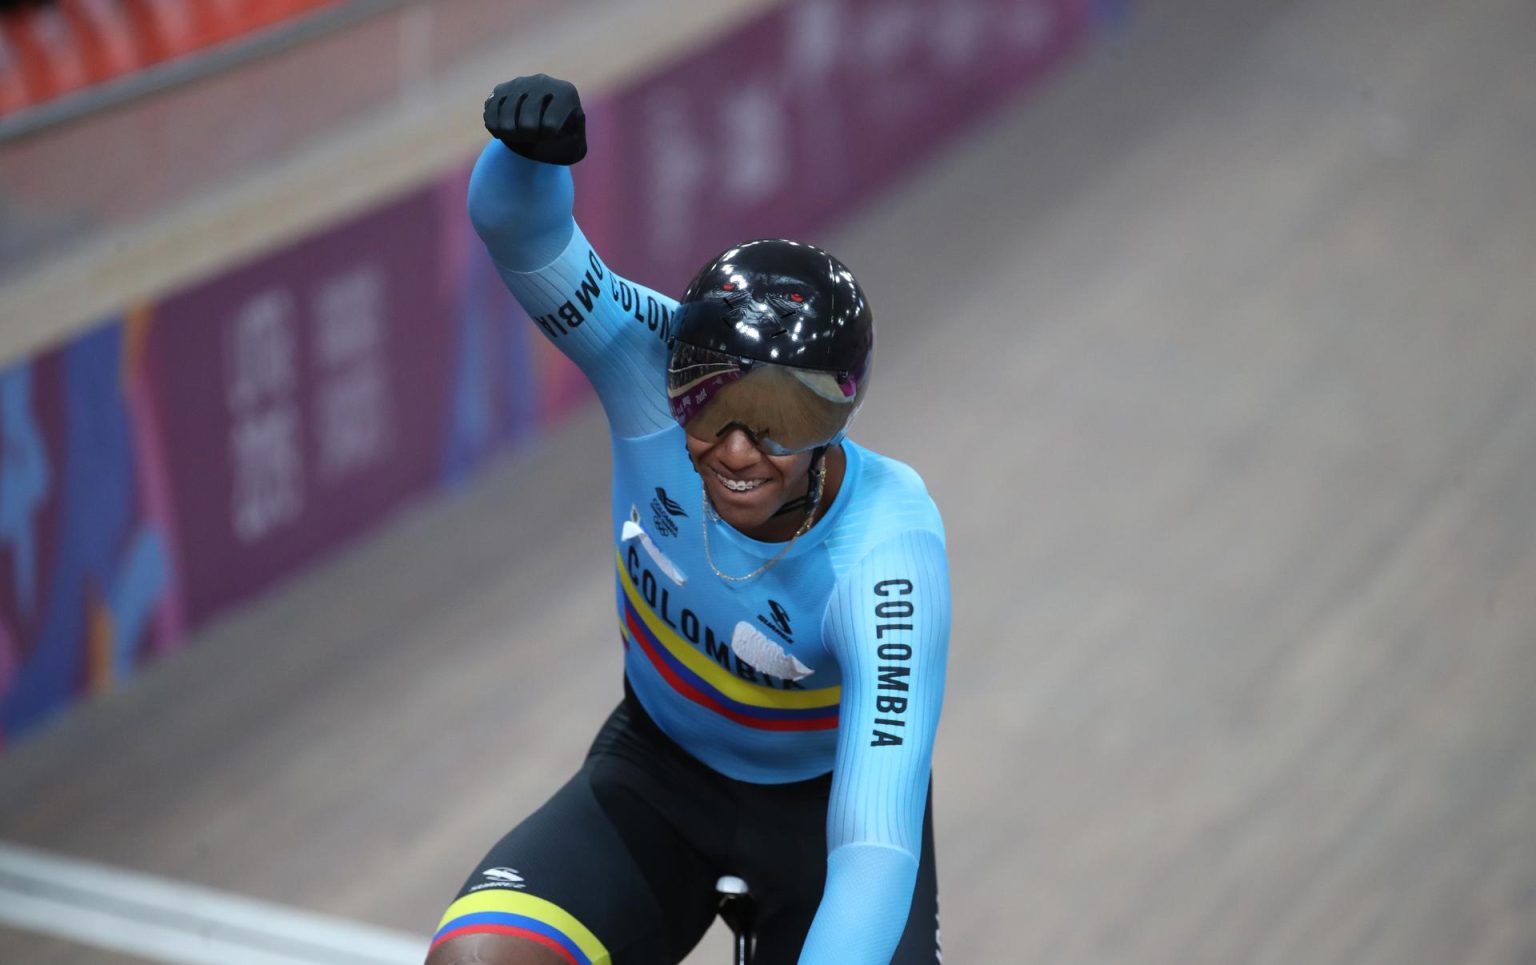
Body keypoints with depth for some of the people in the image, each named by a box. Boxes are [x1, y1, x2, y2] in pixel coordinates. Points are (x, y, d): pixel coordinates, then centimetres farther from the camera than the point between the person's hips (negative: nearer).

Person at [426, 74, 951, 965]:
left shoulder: (881, 555, -33)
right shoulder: (660, 368, -24)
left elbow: (876, 849, -41)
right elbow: (517, 229, -36)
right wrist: (535, 146, -59)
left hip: (825, 806, -1)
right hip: (660, 777, 2)